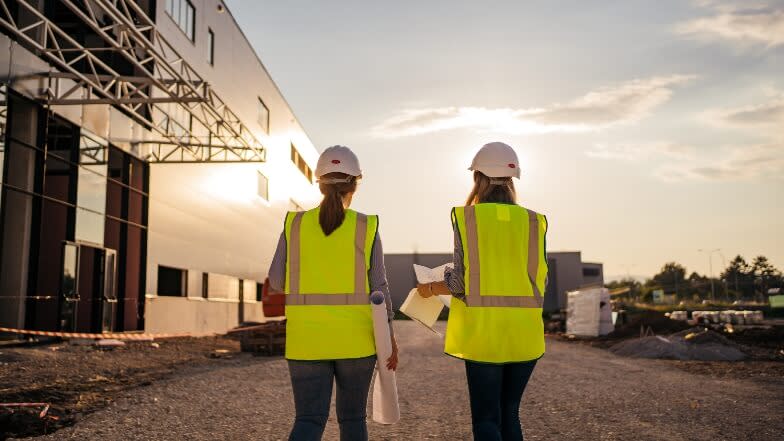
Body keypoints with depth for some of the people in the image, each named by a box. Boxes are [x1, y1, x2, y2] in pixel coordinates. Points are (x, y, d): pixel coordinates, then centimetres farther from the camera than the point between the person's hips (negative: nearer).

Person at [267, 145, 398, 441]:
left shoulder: (295, 224, -1)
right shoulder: (366, 228, -6)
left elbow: (277, 281, 1)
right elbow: (378, 287, -6)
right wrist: (389, 337, 2)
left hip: (307, 339, 1)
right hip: (355, 338, 0)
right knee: (352, 416, 16)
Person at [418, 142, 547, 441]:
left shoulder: (467, 217, -5)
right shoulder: (533, 221, 4)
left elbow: (461, 282, -9)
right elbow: (540, 280, 4)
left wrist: (431, 288, 10)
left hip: (483, 332, -3)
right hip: (524, 333, 3)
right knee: (509, 412, 17)